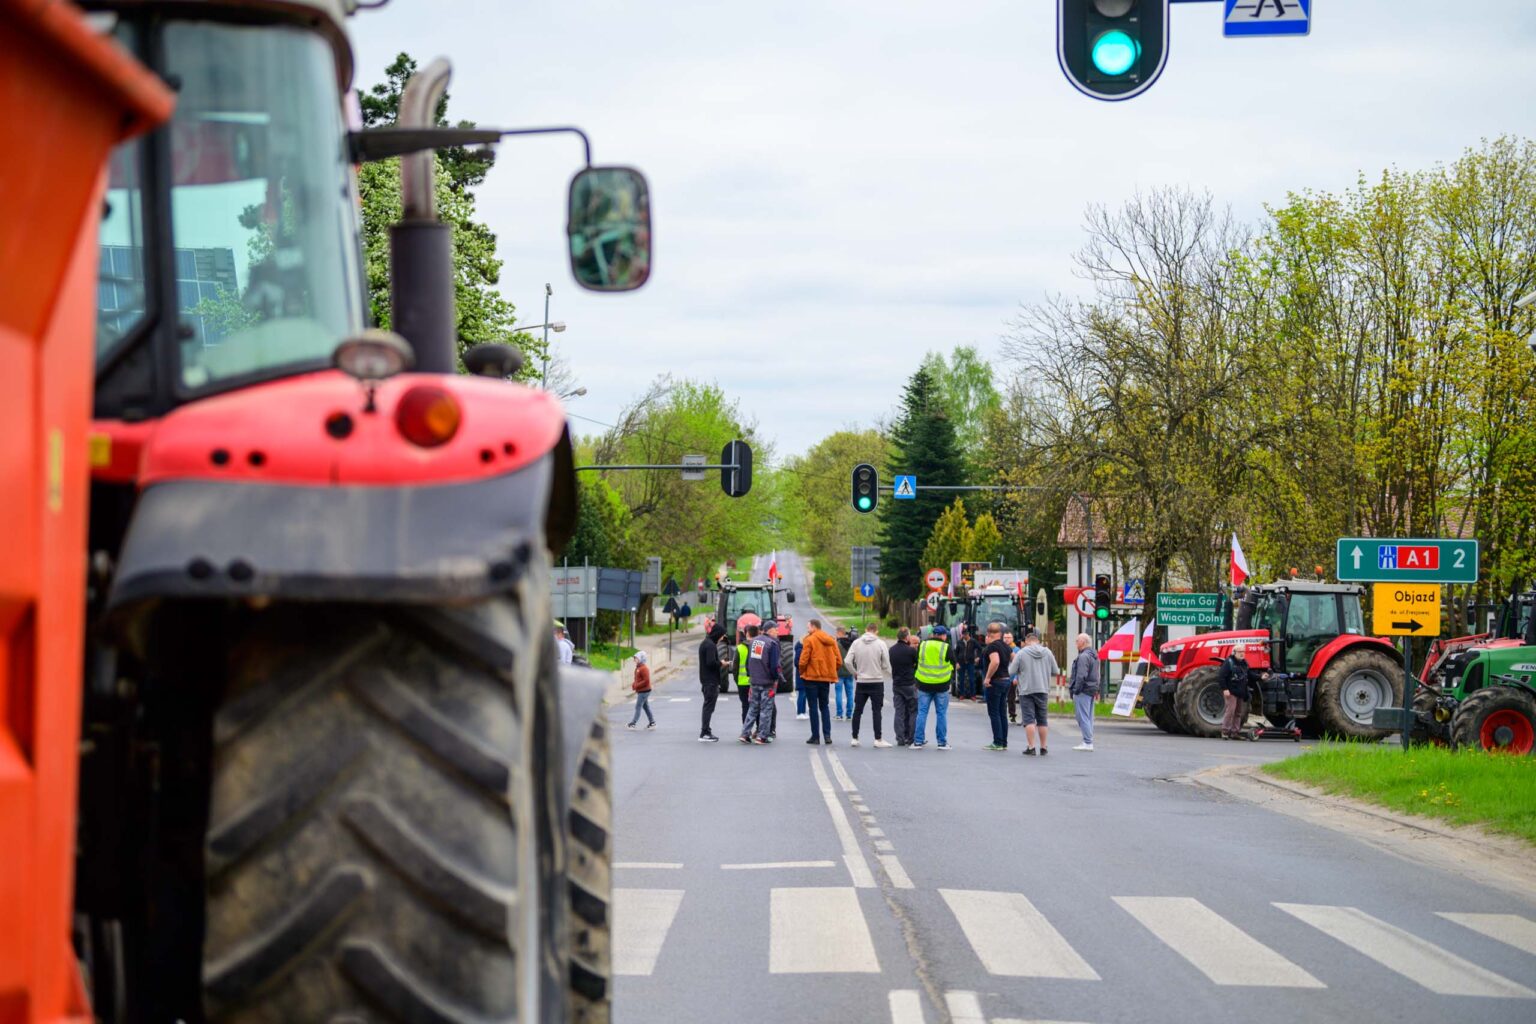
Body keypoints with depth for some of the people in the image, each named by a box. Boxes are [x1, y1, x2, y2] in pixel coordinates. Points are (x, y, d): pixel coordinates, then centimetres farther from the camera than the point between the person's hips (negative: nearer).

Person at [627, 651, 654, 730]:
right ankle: (652, 723, 17)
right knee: (646, 707, 13)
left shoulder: (644, 669, -19)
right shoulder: (638, 668, 12)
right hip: (640, 691, 10)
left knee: (638, 707, -6)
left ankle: (632, 724, -3)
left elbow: (646, 681, -23)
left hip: (644, 691, -10)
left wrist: (636, 686, -21)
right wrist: (634, 684, 3)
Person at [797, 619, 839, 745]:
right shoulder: (831, 641, 6)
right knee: (824, 706, 13)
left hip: (812, 677, -5)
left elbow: (803, 660, -13)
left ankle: (815, 736, 2)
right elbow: (839, 661, 4)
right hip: (826, 678, 5)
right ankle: (827, 735, 2)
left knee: (813, 707, 2)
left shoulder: (809, 640, -10)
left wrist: (802, 672, 4)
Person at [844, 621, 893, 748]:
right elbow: (886, 665, -5)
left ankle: (854, 738, 10)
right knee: (876, 711, 2)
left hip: (861, 682, 2)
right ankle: (878, 739, 0)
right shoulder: (880, 644, -7)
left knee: (857, 710, 9)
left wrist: (855, 673, 9)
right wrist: (890, 675, 14)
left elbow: (847, 661, -7)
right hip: (877, 682, -2)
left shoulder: (856, 643, -1)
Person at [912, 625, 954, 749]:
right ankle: (942, 742, 6)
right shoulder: (946, 647, -6)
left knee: (922, 712, 6)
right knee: (941, 713, 4)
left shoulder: (922, 645, 3)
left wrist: (917, 681, 21)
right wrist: (950, 678, 20)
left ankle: (918, 741, 5)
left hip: (924, 684, 2)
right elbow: (953, 665, 1)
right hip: (941, 685, -2)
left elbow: (916, 663, 11)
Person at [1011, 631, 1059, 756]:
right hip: (1043, 689, 3)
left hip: (1026, 690, -3)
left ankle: (1031, 747, -10)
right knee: (1042, 720, 12)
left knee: (1029, 719, -3)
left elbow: (1012, 671, -5)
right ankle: (1043, 748, 15)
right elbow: (1055, 672, 8)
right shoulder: (1047, 652, 3)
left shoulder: (1022, 653, -6)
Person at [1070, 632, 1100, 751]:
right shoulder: (1094, 655, 17)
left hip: (1083, 691, -10)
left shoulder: (1083, 656, -16)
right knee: (1089, 717, 13)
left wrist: (1076, 690, -17)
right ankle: (1089, 742, 16)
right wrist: (1096, 690, 23)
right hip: (1091, 690, 10)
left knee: (1083, 717, -8)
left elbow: (1081, 676, -22)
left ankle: (1088, 742, -10)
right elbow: (1096, 676, 22)